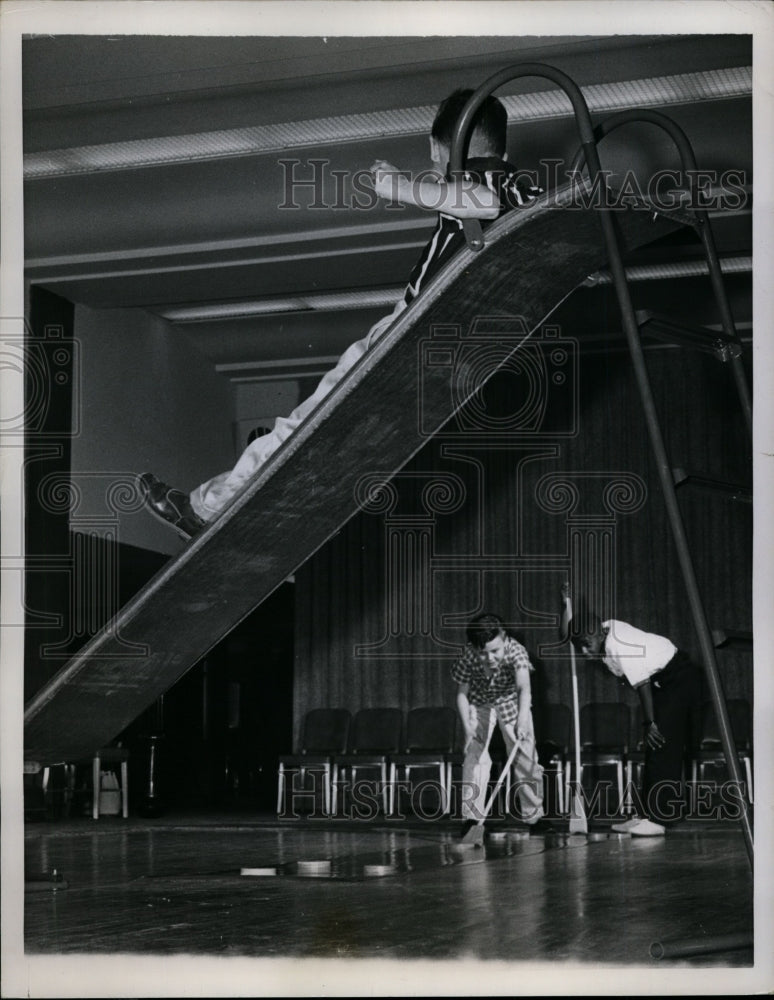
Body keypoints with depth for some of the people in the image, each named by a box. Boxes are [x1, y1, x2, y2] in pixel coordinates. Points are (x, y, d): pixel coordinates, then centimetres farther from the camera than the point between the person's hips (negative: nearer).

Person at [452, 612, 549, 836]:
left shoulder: (516, 651, -36)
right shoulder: (469, 657, -30)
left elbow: (524, 688, -48)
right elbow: (462, 694, -16)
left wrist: (522, 721, -62)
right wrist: (467, 727, -25)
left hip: (512, 702, 0)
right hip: (479, 704, 0)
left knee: (525, 757, -1)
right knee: (474, 755, -10)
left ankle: (533, 815, 11)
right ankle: (471, 816, -5)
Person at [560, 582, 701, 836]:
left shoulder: (619, 646, -26)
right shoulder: (600, 631, 0)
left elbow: (642, 685, -25)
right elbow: (566, 634, 11)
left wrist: (650, 723, -21)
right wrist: (566, 604, -2)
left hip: (679, 679, -10)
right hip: (662, 680, 10)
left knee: (663, 747, -13)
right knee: (654, 749, 8)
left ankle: (657, 820, -15)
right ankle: (648, 815, 10)